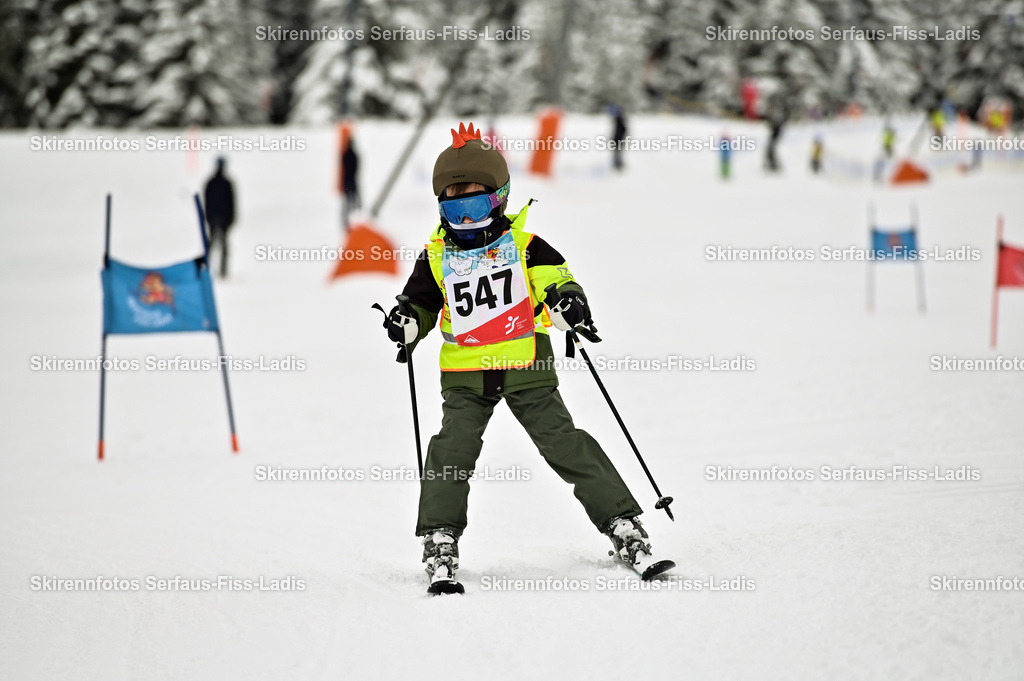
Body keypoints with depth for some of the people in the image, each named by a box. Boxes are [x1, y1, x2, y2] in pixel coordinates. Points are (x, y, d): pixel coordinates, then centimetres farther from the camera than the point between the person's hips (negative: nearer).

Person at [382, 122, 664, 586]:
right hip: (465, 375, 2)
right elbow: (421, 303, 19)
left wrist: (569, 303, -21)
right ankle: (439, 538, -2)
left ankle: (621, 522, 0)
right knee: (453, 448, -13)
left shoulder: (523, 246, 2)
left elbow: (556, 282, 0)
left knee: (562, 440, -5)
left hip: (526, 367, -2)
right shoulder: (436, 258, 8)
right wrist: (407, 321, -2)